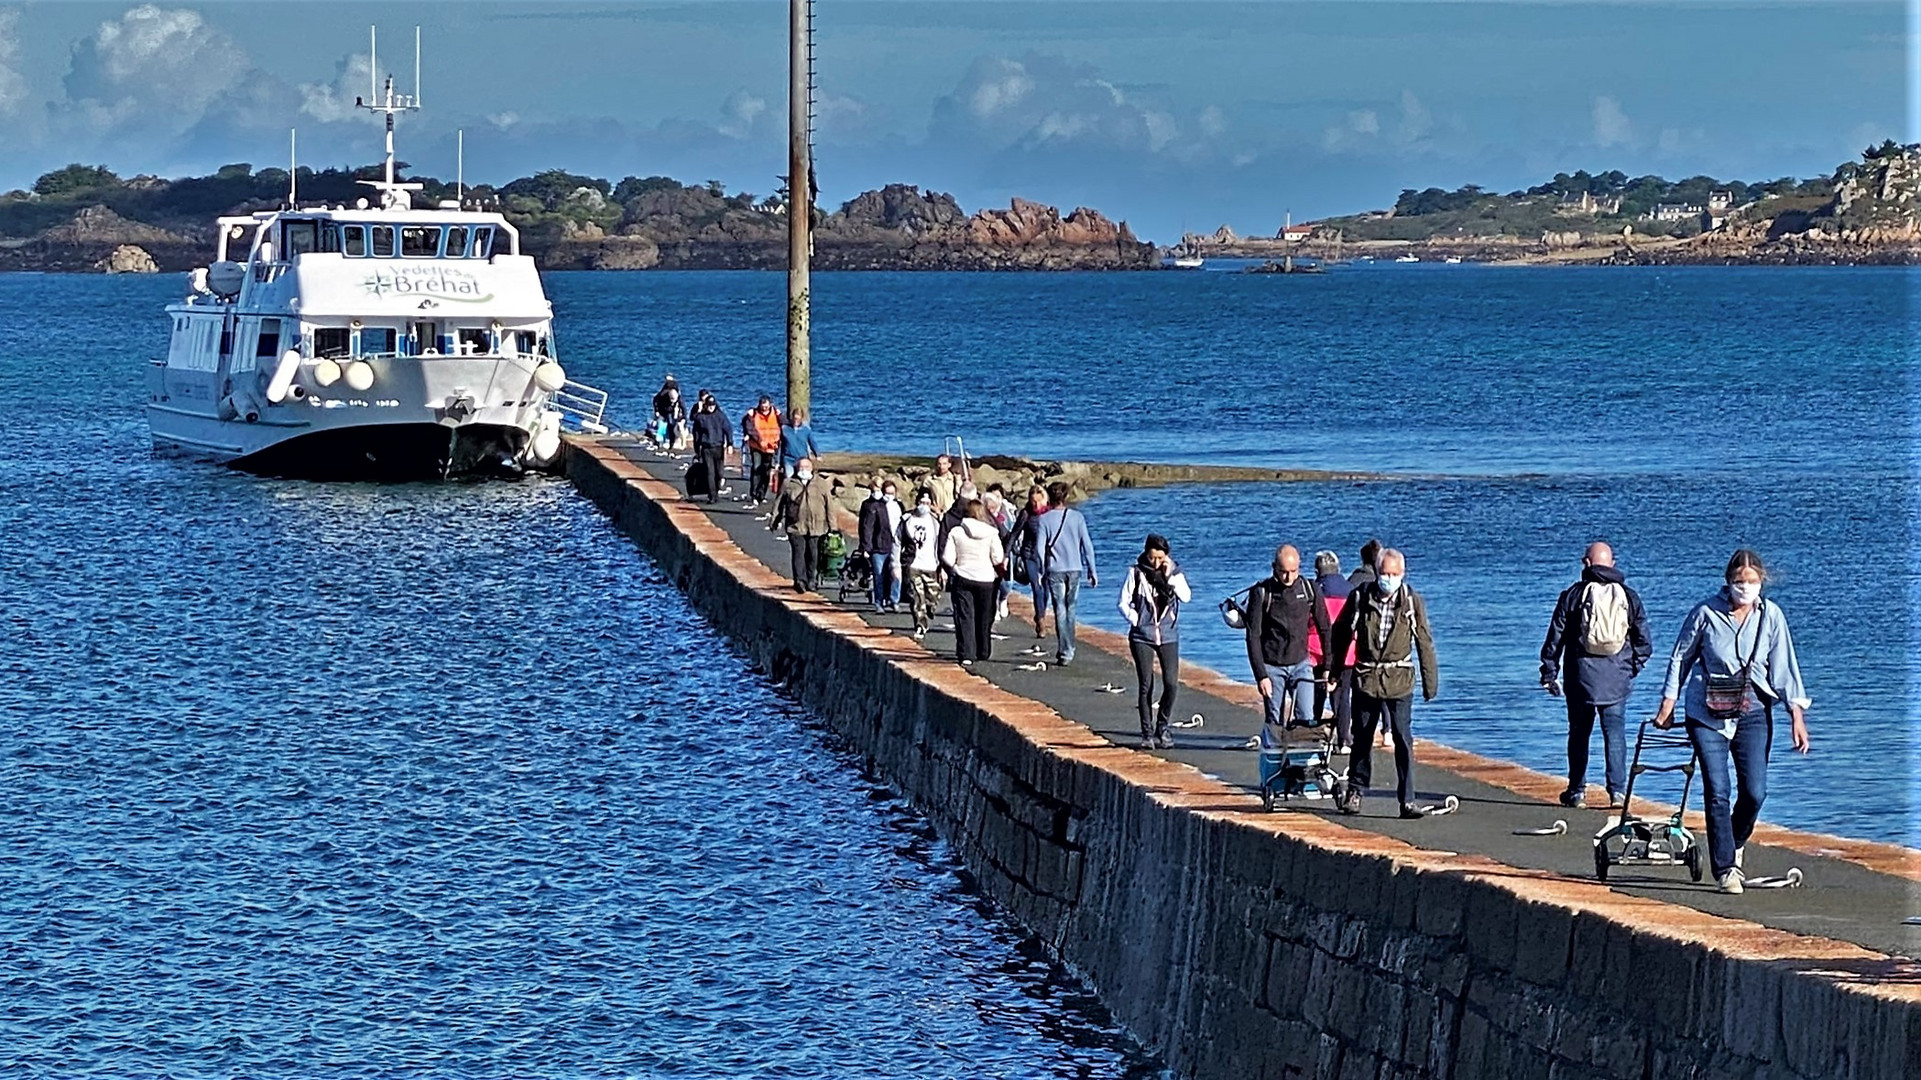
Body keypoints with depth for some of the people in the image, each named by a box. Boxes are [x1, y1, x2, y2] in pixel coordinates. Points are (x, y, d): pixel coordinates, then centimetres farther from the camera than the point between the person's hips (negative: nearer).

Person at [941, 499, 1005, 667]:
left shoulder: (956, 532, -8)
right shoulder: (991, 533, -8)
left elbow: (947, 557, -9)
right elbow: (998, 558, -8)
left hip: (962, 578, -1)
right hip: (986, 579, 1)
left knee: (964, 617, 1)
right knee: (984, 617, 16)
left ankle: (966, 655, -9)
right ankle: (983, 652, 27)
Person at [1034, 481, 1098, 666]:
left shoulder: (1044, 519, -5)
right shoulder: (1077, 517, 0)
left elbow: (1040, 548, -6)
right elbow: (1087, 545, 0)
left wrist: (1041, 572, 3)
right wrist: (1092, 571, 6)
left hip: (1055, 570, -2)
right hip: (1075, 569, 2)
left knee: (1060, 611, 0)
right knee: (1070, 609, 16)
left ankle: (1065, 653, -5)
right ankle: (1068, 649, 21)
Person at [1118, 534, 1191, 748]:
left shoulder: (1174, 572, 4)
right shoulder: (1136, 572, 0)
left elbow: (1186, 596, -11)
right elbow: (1124, 602, 2)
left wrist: (1169, 577, -15)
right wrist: (1136, 621, -8)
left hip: (1168, 636, 1)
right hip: (1142, 636, -1)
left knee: (1171, 683, -8)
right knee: (1146, 685, -3)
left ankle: (1163, 728, 11)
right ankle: (1147, 733, 6)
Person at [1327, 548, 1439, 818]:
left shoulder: (1412, 602, 0)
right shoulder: (1359, 598, 0)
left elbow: (1425, 643, 5)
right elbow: (1340, 634, 11)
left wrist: (1430, 682, 6)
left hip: (1399, 681, -1)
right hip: (1366, 678, 1)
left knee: (1403, 740, -7)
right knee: (1362, 737, 10)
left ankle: (1407, 799, -4)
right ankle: (1355, 791, 26)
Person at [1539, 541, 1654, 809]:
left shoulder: (1573, 595, 0)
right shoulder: (1630, 597, 6)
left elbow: (1555, 638, 2)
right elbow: (1644, 642, 8)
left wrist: (1549, 674, 9)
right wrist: (1633, 667, 22)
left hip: (1581, 676, -1)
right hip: (1617, 678, 1)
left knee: (1579, 733, 8)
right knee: (1615, 733, 3)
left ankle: (1577, 792, 12)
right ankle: (1617, 791, -5)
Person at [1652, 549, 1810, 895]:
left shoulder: (1771, 616, -1)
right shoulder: (1706, 613, -6)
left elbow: (1784, 666, 2)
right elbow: (1680, 657, 4)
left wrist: (1797, 714, -3)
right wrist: (1667, 704, 4)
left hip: (1752, 713, 2)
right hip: (1708, 714, -2)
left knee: (1755, 792, -5)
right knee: (1717, 793, -9)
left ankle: (1734, 845, 25)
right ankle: (1725, 870, -1)